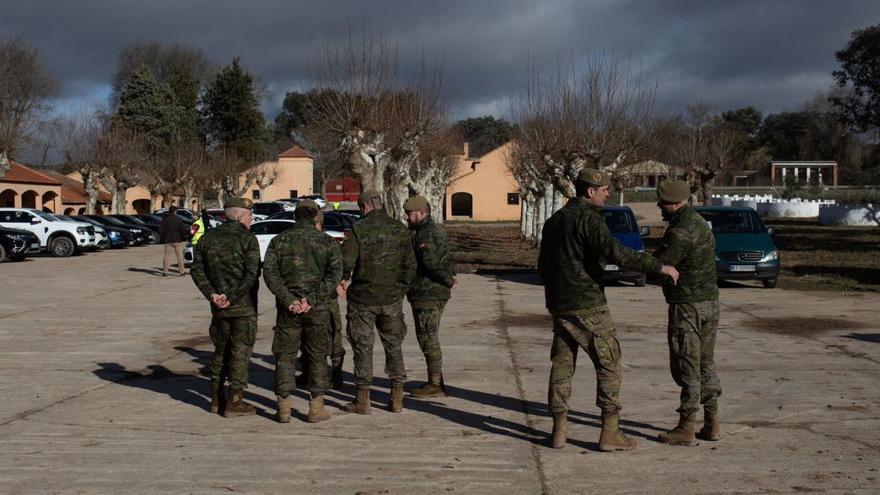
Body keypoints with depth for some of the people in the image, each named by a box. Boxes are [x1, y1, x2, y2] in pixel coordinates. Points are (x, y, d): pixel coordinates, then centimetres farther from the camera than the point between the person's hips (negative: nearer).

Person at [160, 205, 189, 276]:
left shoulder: (165, 219, 2)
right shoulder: (178, 219, -9)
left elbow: (161, 230, 3)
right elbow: (183, 229, -11)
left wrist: (163, 237, 15)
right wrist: (184, 236, 5)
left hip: (168, 240, 3)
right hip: (177, 240, -3)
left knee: (166, 255, 7)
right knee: (180, 255, 4)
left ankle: (165, 271, 5)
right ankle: (182, 271, 5)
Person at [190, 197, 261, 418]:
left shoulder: (208, 238, 7)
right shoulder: (247, 239, -10)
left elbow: (197, 270, 3)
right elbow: (252, 274, -19)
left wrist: (212, 294, -4)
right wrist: (232, 296, -15)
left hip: (218, 306, 6)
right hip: (243, 306, -6)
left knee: (221, 349, 18)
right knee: (240, 351, 1)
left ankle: (216, 398, 23)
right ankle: (235, 402, 3)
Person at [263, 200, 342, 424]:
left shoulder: (279, 241, 6)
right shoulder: (327, 242, 2)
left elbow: (269, 272, -5)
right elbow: (335, 273, -9)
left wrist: (288, 300, -10)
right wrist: (312, 299, -13)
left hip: (288, 309, 1)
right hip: (319, 309, -1)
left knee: (284, 357, 10)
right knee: (317, 357, 9)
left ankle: (284, 407, 9)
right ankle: (316, 407, 9)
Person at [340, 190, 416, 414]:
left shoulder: (358, 230, -11)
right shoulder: (399, 229, 1)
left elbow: (345, 263, -14)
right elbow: (410, 265, 4)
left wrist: (342, 283, 7)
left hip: (363, 298, -3)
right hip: (392, 299, 3)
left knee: (363, 347, 5)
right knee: (394, 346, 14)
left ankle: (363, 399, 9)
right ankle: (397, 398, 14)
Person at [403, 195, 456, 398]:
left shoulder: (427, 233, -17)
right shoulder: (435, 229, 19)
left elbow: (431, 261, -30)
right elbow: (446, 258, 23)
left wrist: (448, 279, -20)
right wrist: (450, 277, 9)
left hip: (427, 295, -11)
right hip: (434, 294, 11)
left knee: (427, 338, -5)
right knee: (429, 337, 16)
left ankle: (435, 384, -1)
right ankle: (435, 382, 22)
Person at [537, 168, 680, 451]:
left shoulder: (554, 220, 15)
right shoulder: (588, 218, -12)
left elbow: (543, 265, 22)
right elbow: (615, 253, -26)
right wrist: (658, 267, -24)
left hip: (559, 305, 8)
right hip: (588, 306, -8)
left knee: (562, 364, 12)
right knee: (608, 364, 0)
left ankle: (559, 430, 14)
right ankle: (610, 433, -1)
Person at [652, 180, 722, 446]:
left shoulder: (680, 232, -20)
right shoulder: (699, 222, 12)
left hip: (687, 304, -9)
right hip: (710, 301, 10)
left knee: (686, 367, -2)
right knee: (706, 364, 14)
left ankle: (686, 429, 4)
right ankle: (711, 424, 20)